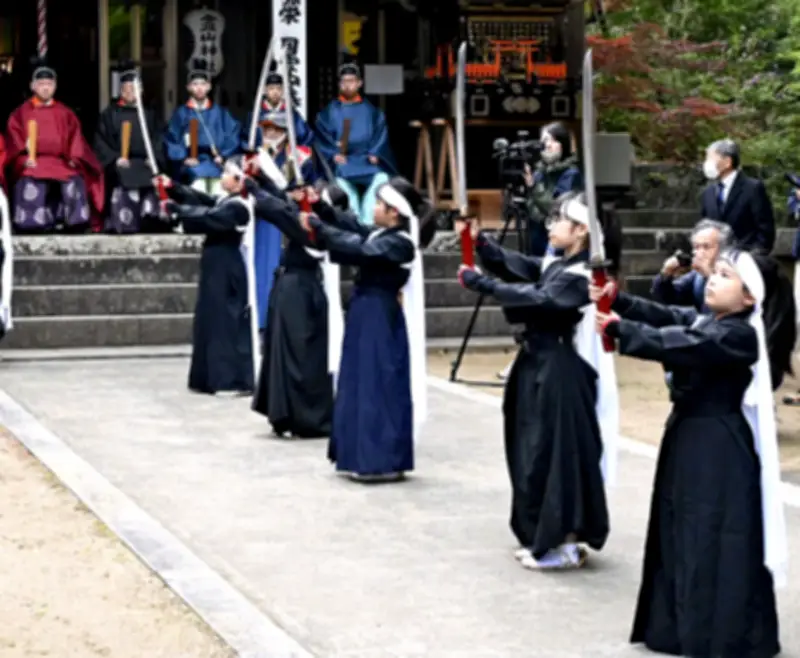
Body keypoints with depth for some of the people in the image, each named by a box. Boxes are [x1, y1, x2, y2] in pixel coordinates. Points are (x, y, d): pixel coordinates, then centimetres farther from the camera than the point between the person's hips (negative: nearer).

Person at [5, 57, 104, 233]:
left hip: (61, 162, 2)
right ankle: (33, 231, -28)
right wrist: (24, 159, -14)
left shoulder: (65, 114, 17)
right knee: (32, 184, -33)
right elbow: (14, 143, 3)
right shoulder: (20, 114, 10)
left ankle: (76, 230, -21)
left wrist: (74, 159, -2)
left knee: (75, 183, -27)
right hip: (32, 164, -2)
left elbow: (75, 142, 15)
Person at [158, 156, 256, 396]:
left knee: (228, 322, -8)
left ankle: (235, 381, -5)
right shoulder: (226, 201, 14)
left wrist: (174, 209, -19)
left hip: (226, 270, -10)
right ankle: (213, 379, 17)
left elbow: (206, 217, -24)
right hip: (217, 268, 10)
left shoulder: (238, 207, -16)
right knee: (213, 321, 12)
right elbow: (201, 200, 8)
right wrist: (172, 187, -3)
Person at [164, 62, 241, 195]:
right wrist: (183, 158, -7)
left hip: (217, 164, 2)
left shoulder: (220, 113, 16)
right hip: (193, 164, -2)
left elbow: (232, 135, 10)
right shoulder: (181, 113, 10)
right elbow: (171, 139, 6)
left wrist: (224, 155, -4)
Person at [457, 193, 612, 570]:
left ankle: (564, 543, 2)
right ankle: (544, 537, 22)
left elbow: (536, 299, -26)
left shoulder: (580, 275, -15)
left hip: (558, 369, -10)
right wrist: (480, 242, -12)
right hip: (537, 362, 10)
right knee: (535, 450, 13)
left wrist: (482, 284, -27)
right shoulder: (554, 266, 12)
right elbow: (513, 266, 4)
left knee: (555, 451, -5)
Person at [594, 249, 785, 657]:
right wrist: (617, 301, -14)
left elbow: (680, 347, -29)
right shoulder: (701, 321, 12)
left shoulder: (738, 336, -18)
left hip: (719, 448, -10)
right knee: (684, 536, 15)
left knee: (715, 542, -4)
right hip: (689, 435, 10)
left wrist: (618, 329, -32)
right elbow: (662, 316, 2)